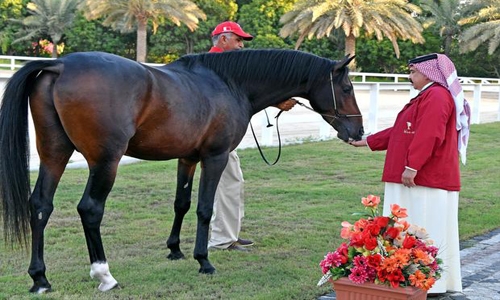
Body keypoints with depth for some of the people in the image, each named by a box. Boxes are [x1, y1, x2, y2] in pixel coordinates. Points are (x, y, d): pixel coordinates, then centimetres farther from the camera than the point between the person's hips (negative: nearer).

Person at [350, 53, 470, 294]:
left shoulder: (436, 96, -13)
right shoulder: (427, 97, 21)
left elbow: (428, 136, -25)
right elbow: (400, 132, 25)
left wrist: (412, 166, -27)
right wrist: (367, 142, 24)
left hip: (429, 179, -11)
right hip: (423, 177, 11)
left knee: (428, 229, -7)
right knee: (417, 230, 13)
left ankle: (433, 284, -3)